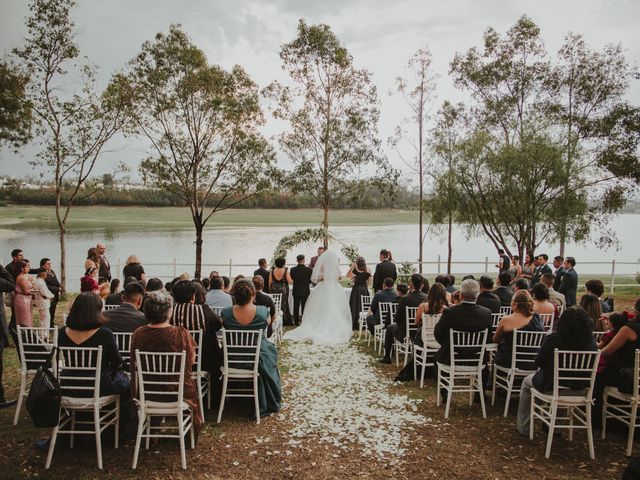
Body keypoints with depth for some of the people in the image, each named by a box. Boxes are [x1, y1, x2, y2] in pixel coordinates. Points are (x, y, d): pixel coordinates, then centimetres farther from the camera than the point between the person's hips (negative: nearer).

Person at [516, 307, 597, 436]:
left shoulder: (552, 340, -24)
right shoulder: (592, 344, -16)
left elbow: (539, 363, -11)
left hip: (551, 386, -4)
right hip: (578, 388, 4)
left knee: (527, 382, 28)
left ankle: (523, 428, 34)